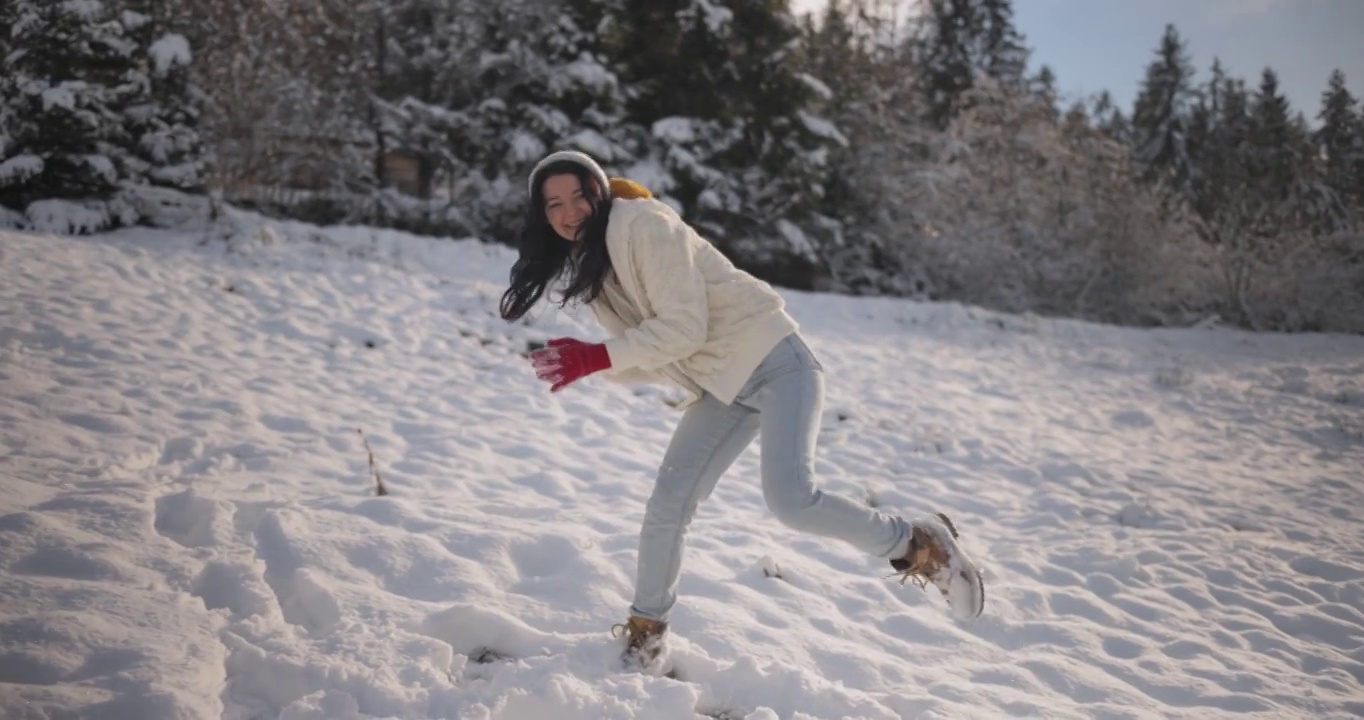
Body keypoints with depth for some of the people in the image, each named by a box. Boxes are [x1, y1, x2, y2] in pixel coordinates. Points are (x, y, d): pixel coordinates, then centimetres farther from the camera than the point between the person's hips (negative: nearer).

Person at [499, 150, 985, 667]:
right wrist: (583, 362, -9)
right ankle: (643, 635, 21)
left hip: (774, 363, -8)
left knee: (790, 500, -24)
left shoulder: (643, 224, -14)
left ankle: (921, 545, -3)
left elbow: (685, 328, -21)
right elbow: (649, 358, 8)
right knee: (667, 507, 3)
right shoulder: (588, 265, 11)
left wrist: (600, 355, -23)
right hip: (720, 389, 8)